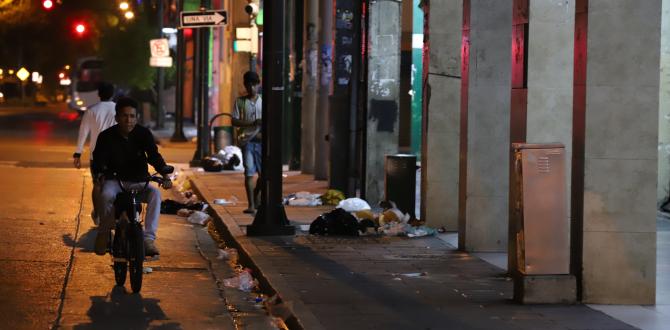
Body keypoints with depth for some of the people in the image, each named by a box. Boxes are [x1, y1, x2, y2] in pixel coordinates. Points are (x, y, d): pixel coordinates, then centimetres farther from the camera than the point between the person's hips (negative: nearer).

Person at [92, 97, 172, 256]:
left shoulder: (143, 134, -4)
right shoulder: (106, 136, -6)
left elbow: (154, 156, -15)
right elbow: (98, 160, -14)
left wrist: (165, 175, -33)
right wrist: (100, 175, -37)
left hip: (138, 182, 1)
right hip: (114, 180, -1)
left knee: (155, 193, -30)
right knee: (107, 195, -36)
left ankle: (148, 238, -32)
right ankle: (103, 233, -12)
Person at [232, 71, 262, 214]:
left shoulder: (263, 102, 9)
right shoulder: (240, 102, 4)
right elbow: (234, 121, -2)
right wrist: (253, 123, -14)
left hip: (261, 140, 2)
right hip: (247, 140, -2)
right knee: (249, 172, -9)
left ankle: (256, 199, 28)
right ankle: (251, 205, -7)